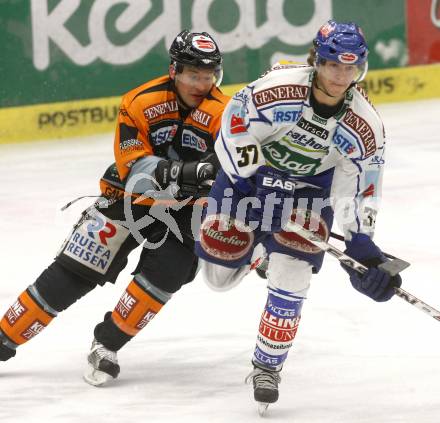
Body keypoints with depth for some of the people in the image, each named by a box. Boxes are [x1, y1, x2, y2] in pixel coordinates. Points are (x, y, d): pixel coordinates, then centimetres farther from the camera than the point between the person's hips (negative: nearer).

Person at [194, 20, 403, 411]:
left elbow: (359, 187, -11)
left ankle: (268, 366, 1)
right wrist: (254, 179, -22)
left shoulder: (365, 127, -20)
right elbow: (234, 130, -19)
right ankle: (254, 251, 41)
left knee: (290, 275, -16)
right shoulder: (278, 88, -31)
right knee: (220, 274, 3)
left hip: (312, 185, 1)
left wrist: (360, 242, -19)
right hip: (249, 170, -1)